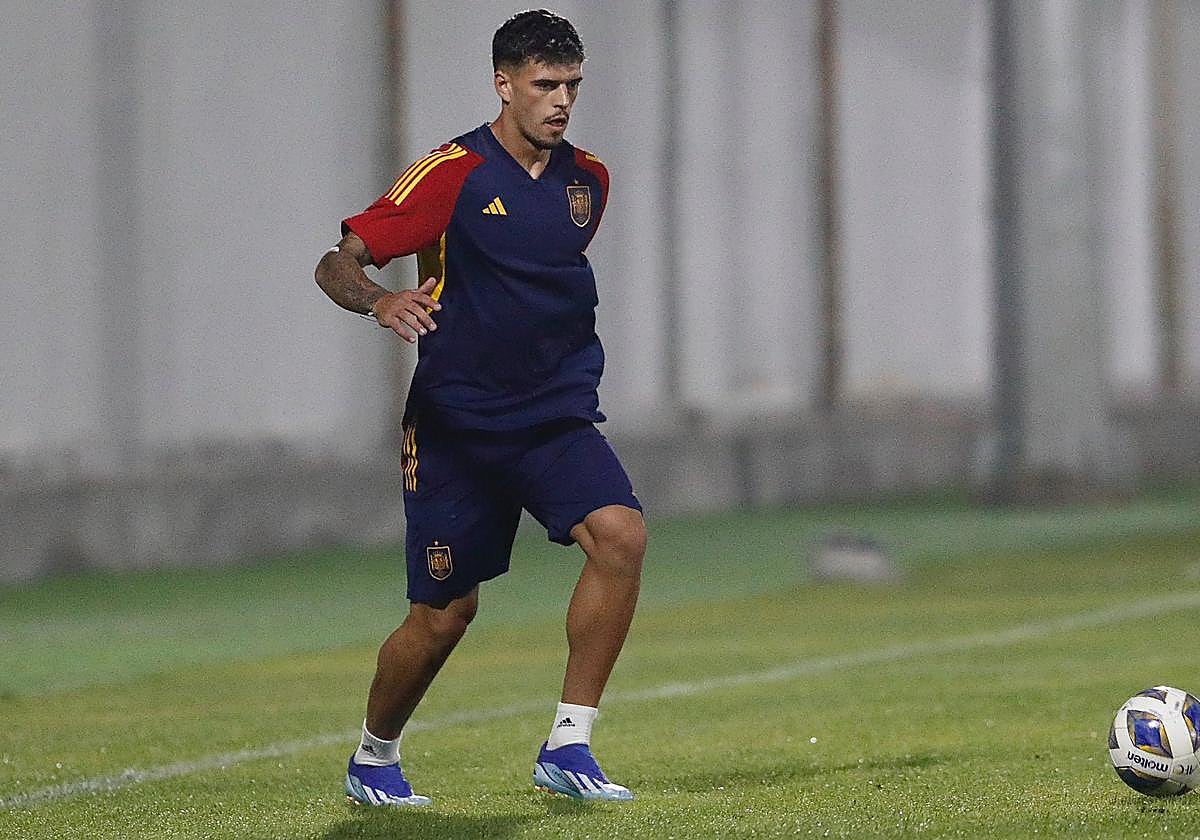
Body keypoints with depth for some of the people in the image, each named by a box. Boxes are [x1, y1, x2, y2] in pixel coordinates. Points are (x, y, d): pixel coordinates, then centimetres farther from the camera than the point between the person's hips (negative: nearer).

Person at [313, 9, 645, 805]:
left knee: (621, 532, -23)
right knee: (444, 614, 1)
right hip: (456, 424, -4)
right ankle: (373, 759, 30)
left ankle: (568, 747, -17)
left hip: (558, 415, 4)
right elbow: (336, 263, -12)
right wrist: (380, 300, -32)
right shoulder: (453, 172, -9)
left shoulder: (587, 179, 8)